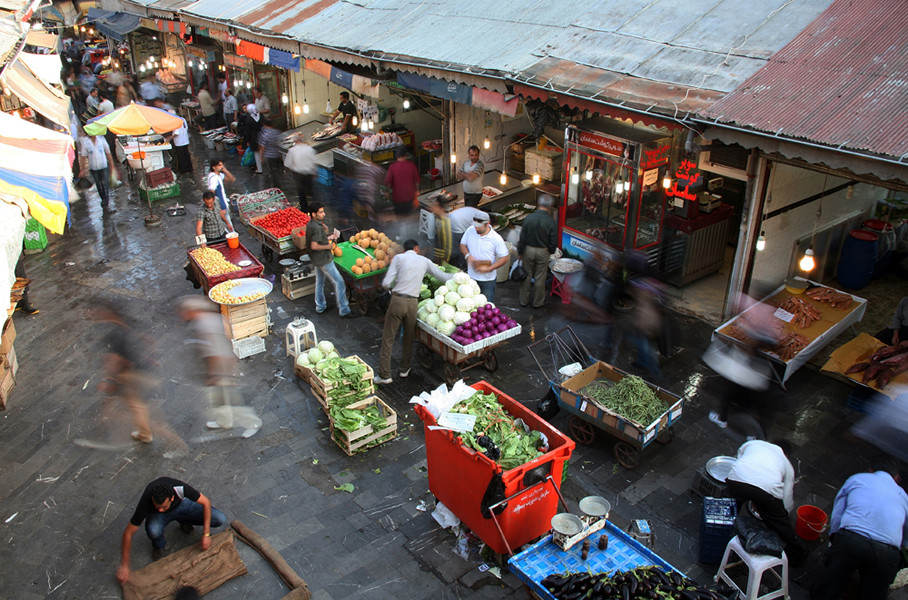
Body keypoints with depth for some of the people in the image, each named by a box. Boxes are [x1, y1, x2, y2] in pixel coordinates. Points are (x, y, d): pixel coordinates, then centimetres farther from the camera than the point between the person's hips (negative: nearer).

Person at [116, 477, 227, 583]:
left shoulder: (180, 488, -39)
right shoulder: (146, 502, -38)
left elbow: (206, 502, -24)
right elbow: (128, 532, -27)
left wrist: (206, 534, -26)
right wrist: (124, 566, -25)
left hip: (181, 504, 1)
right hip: (157, 516, -1)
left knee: (220, 519, -17)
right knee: (153, 530, -39)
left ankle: (184, 521, 9)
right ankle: (159, 545, -1)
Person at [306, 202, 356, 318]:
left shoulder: (310, 225, 6)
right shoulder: (317, 227, -25)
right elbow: (314, 246, -29)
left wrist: (328, 237, 11)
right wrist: (327, 246, -17)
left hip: (316, 259, 10)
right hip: (324, 260, -10)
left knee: (319, 282, 21)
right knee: (339, 282, -4)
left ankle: (320, 306, 34)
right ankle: (344, 310, -1)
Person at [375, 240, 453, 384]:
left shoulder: (398, 258, 2)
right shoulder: (424, 261, 10)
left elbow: (385, 283, -6)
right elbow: (443, 276, 18)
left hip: (397, 301, -2)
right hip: (413, 303, 3)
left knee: (388, 339, 5)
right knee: (408, 338, 20)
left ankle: (384, 375, 4)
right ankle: (404, 370, 30)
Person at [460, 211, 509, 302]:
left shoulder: (496, 238, -18)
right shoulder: (470, 231, -7)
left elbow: (504, 258, -13)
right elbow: (462, 244, 7)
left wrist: (488, 269, -22)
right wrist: (467, 255, -15)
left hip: (488, 278, -3)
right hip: (471, 276, 3)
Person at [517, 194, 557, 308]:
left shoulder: (529, 218, -12)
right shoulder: (550, 221, -15)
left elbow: (522, 238, -6)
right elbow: (553, 241, -8)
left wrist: (520, 251, 6)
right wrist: (551, 251, 12)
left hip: (528, 250, 1)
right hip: (543, 252, -1)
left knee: (527, 275, 15)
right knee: (540, 278, 12)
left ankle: (523, 300, 25)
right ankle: (538, 302, 24)